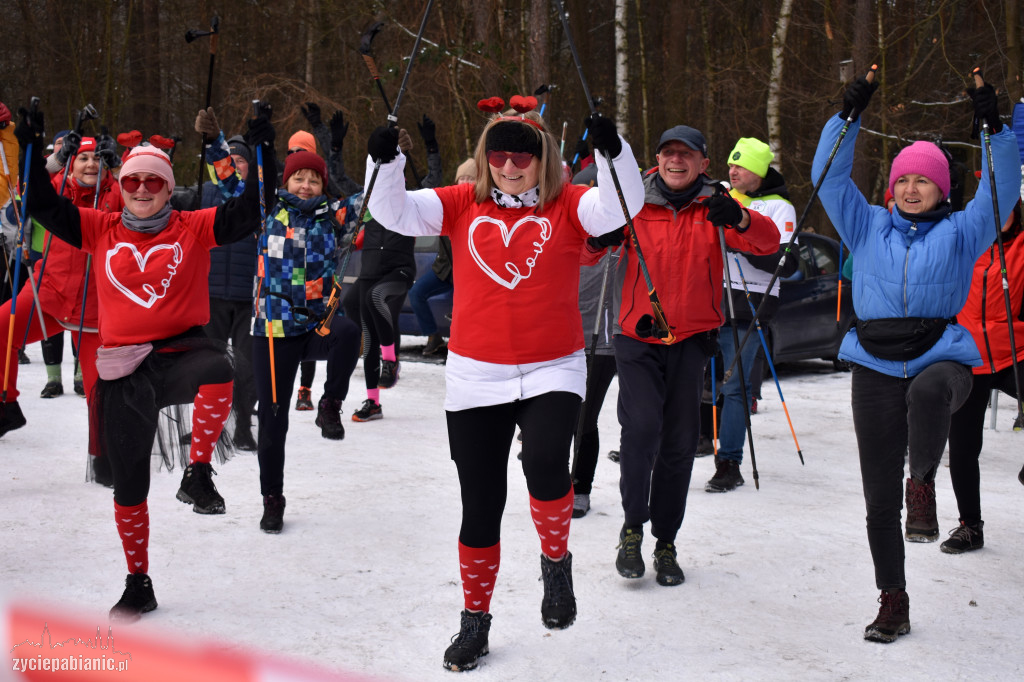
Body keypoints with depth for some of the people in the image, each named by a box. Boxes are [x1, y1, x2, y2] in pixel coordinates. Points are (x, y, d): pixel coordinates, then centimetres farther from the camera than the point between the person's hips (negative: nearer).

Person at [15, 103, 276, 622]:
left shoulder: (193, 228, 1)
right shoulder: (100, 230, 6)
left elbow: (247, 214, -7)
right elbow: (45, 207, 3)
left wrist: (262, 156, -16)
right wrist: (32, 151, -7)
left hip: (181, 352, -2)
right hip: (122, 371, 2)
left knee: (218, 369, -41)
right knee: (128, 483, 9)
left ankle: (198, 470, -25)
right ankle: (138, 583, 26)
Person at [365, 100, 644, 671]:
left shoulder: (567, 206, 0)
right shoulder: (462, 205, 4)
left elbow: (621, 205, -16)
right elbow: (395, 212, -3)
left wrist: (613, 152, -33)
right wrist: (386, 164, -20)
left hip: (552, 371, -2)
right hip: (476, 377, 2)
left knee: (545, 464, -29)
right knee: (481, 506, 9)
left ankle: (556, 560, 3)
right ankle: (475, 619, 28)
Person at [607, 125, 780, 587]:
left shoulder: (714, 208, 3)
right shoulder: (634, 204, 1)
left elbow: (768, 243, -10)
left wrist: (739, 220, -31)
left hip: (691, 339, 1)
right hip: (638, 338, -1)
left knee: (680, 441, 6)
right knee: (642, 427, -18)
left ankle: (665, 543, 19)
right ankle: (632, 527, 0)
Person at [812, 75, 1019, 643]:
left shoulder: (960, 233, 12)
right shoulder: (868, 227, 15)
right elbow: (829, 178, 10)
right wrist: (849, 116, 4)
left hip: (940, 356, -2)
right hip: (875, 367, 2)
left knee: (929, 392, -42)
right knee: (878, 497, 3)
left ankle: (923, 485, -18)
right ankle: (893, 602, 16)